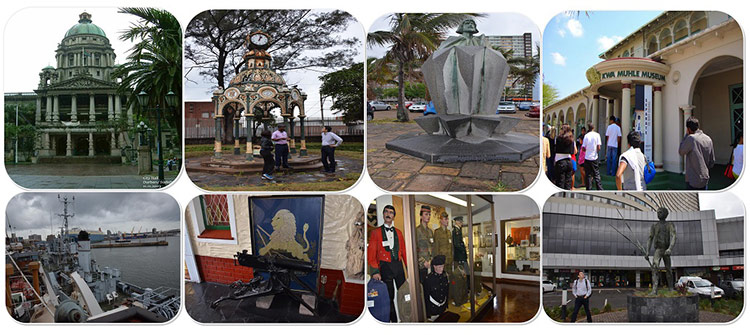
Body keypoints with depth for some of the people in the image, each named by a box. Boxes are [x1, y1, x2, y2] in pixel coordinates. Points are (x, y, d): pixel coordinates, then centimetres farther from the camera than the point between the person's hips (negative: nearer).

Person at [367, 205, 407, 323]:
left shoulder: (398, 232, 15)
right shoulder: (375, 232, 3)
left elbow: (404, 251, 16)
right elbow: (371, 254, -3)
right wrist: (375, 272, -12)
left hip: (399, 265, 3)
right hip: (385, 266, -3)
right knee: (389, 296, 0)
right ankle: (393, 320, 10)